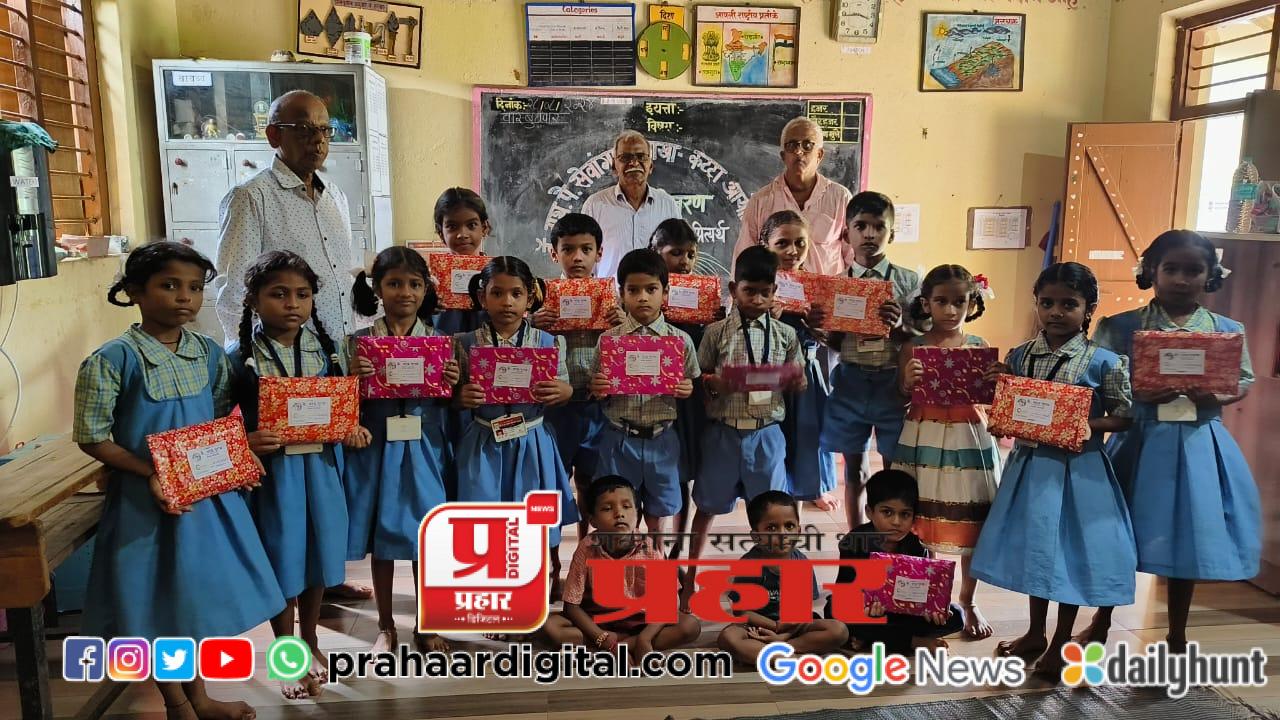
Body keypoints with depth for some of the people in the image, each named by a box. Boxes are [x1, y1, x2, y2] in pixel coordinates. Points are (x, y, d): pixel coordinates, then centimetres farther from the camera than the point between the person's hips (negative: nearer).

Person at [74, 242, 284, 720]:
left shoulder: (210, 353, 0)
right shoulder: (113, 359, -15)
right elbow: (91, 438, -12)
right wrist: (150, 474, -20)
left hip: (210, 493, 5)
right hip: (148, 497, -4)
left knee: (201, 590, 16)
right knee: (157, 598, 9)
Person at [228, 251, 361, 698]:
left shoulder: (325, 349, 0)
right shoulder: (239, 357, -9)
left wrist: (352, 430, -10)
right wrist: (245, 441, -24)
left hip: (320, 464, 3)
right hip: (271, 468, -3)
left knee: (316, 554, 17)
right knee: (281, 560, 8)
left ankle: (311, 642, 40)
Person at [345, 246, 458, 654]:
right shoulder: (359, 341, -2)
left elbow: (447, 404, 6)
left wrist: (452, 383, -14)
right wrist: (354, 378, -20)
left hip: (425, 449, 1)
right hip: (378, 448, 0)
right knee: (380, 537, 10)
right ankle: (386, 627, 27)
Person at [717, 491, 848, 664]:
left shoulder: (801, 563, -5)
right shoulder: (749, 563, -13)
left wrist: (783, 636, -21)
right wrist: (777, 626, -18)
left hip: (793, 628, 3)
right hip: (759, 627, -3)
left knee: (839, 631, -19)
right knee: (727, 637, -32)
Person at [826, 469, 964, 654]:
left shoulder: (917, 549, -7)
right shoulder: (853, 543, -17)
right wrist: (865, 606, -43)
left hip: (902, 611, 3)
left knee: (955, 616, -15)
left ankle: (869, 640, -23)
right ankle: (914, 642, -26)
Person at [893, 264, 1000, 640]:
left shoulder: (979, 348, 4)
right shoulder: (913, 348, 0)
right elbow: (902, 400, -1)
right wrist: (908, 382, -21)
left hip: (969, 439, 1)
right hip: (924, 439, -1)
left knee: (972, 523, 7)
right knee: (920, 520, 5)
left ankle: (968, 601, 26)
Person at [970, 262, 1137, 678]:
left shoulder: (1102, 361, -11)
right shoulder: (1020, 355, 0)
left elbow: (1125, 416, -5)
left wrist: (1087, 425, -22)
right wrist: (995, 385, -11)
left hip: (1077, 467, -4)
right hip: (1030, 462, 4)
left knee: (1070, 550, 6)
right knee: (1033, 545, 16)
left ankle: (1061, 644, 24)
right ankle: (1035, 633, 33)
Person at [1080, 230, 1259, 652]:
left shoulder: (1227, 330, 2)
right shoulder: (1121, 327, -5)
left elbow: (1244, 385, 5)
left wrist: (1214, 396, -16)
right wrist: (1139, 394, -23)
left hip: (1198, 444, 2)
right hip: (1141, 440, -2)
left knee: (1187, 537, 12)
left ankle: (1177, 637, 31)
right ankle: (1101, 622, 30)